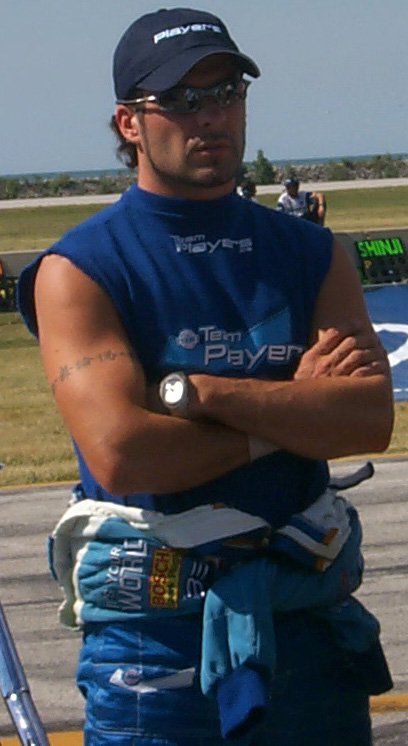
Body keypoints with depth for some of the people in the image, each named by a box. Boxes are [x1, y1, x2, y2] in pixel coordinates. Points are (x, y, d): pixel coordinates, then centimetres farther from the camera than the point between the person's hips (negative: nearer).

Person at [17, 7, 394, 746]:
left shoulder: (310, 254, 9)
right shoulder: (79, 269, -4)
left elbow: (371, 421, -6)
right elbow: (119, 453, -18)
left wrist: (195, 392, -15)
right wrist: (293, 409, -8)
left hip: (306, 616, 4)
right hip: (155, 633, -4)